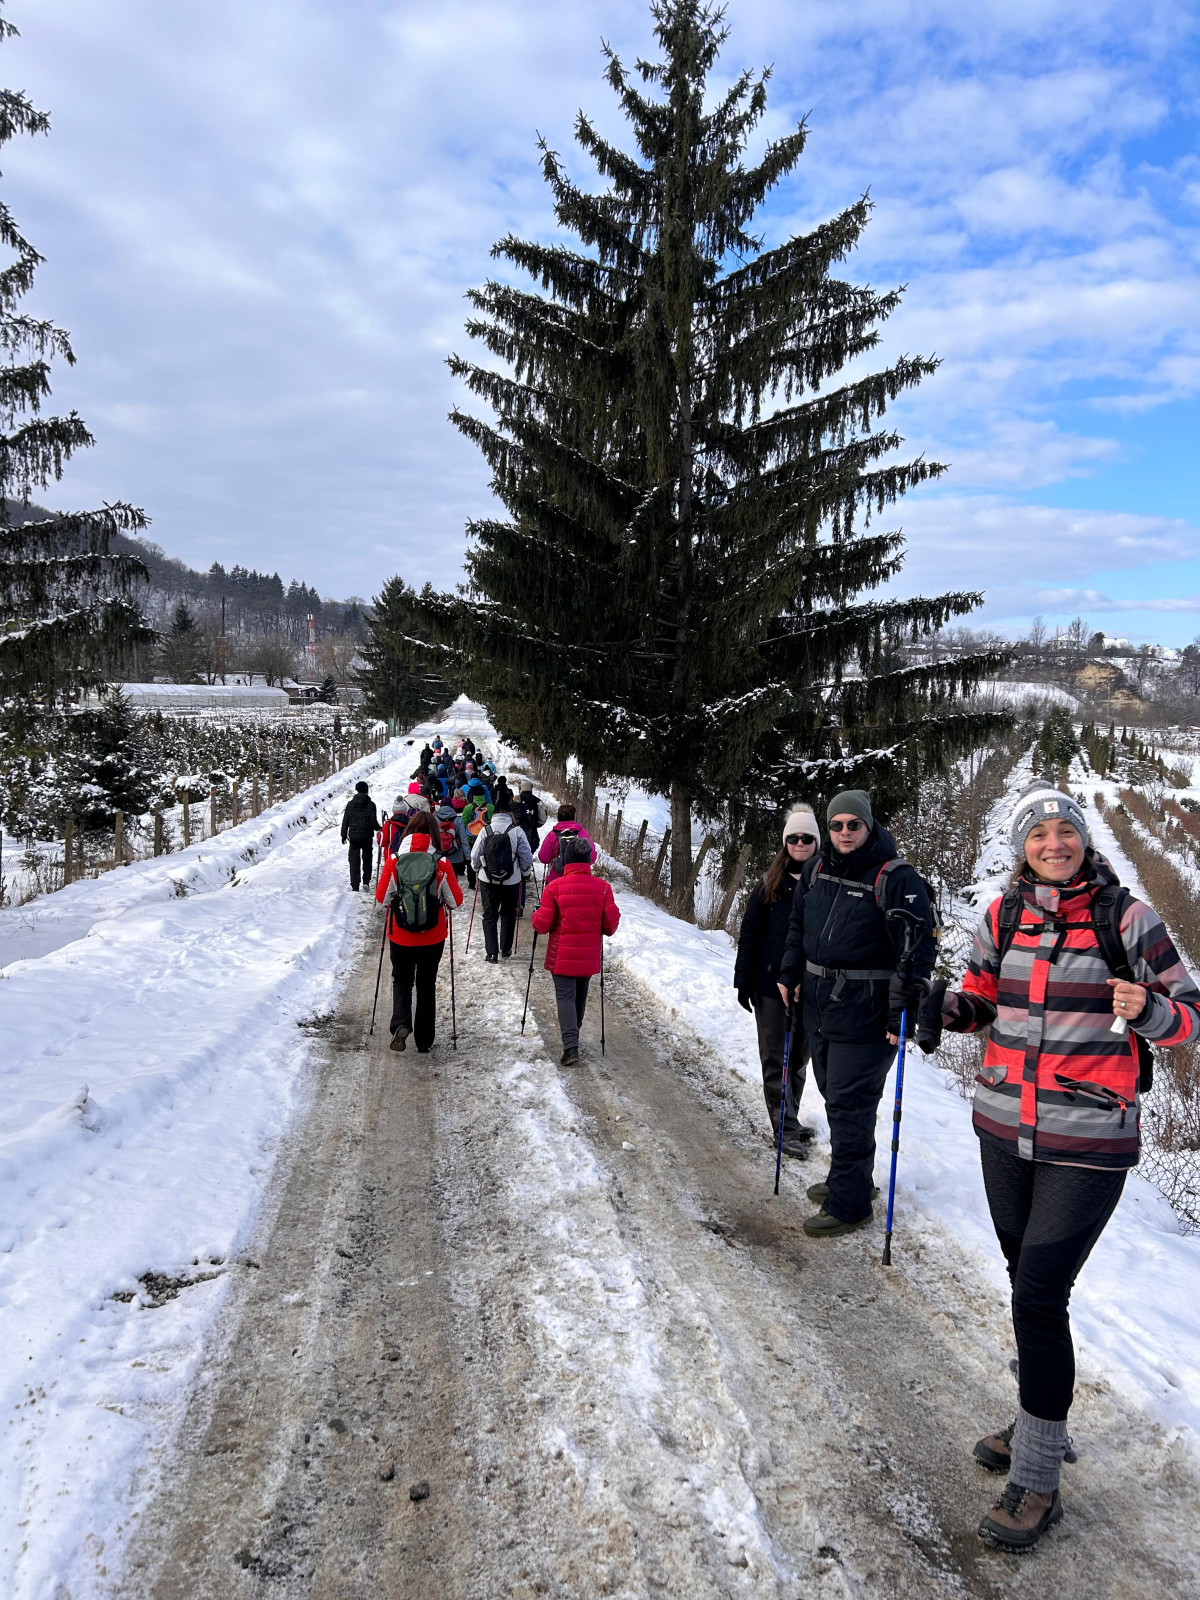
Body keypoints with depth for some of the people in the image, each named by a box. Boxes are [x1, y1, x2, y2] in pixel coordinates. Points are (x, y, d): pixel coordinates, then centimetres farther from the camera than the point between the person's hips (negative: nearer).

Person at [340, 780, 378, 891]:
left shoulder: (350, 804, -1)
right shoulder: (371, 804, -8)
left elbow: (345, 821, 2)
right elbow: (373, 822, -9)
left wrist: (344, 835, 12)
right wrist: (378, 829, 12)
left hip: (353, 836, 1)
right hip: (367, 837, -1)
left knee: (354, 861, 4)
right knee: (367, 859, 17)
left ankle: (355, 886, -2)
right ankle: (366, 882, 16)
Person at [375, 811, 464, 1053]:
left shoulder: (394, 861, -11)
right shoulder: (442, 864, -12)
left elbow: (382, 897, -4)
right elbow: (456, 900, -6)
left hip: (400, 937, 0)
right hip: (432, 939, 0)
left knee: (402, 980, 19)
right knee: (427, 985, 16)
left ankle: (401, 1023, -6)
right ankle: (424, 1041, 22)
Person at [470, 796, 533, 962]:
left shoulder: (485, 830, -8)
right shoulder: (516, 831, -10)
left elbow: (475, 855, -3)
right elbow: (526, 857, -5)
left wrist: (478, 869, 17)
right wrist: (525, 873, 14)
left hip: (488, 880, 0)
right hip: (511, 881, 0)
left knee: (489, 916, 10)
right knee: (508, 916, 17)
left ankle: (492, 953, 4)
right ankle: (506, 950, 26)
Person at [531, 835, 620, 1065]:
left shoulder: (555, 887, -14)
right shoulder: (603, 887, -7)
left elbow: (543, 924, -10)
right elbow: (611, 924, -4)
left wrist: (535, 916, 12)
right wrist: (606, 930, 18)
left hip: (562, 956, -3)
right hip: (589, 956, 3)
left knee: (565, 997, 2)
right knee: (580, 996, 21)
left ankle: (570, 1046, -13)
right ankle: (573, 1036, 38)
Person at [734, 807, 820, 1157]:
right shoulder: (769, 886, -2)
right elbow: (749, 935, 1)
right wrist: (744, 981, -2)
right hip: (772, 983, -1)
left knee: (800, 1055, 14)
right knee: (775, 1057, 2)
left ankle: (787, 1119, 29)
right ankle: (785, 1127, 10)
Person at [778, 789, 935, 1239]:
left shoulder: (896, 878, -13)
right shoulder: (817, 869, 7)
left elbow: (916, 949, -16)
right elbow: (799, 925, 21)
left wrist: (902, 1011, -19)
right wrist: (790, 974, 14)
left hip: (865, 1015, -7)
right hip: (819, 1005, 7)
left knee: (849, 1106, -3)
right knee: (834, 1096, 18)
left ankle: (849, 1205, 9)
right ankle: (848, 1178, 35)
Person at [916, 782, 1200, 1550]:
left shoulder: (1126, 917, -9)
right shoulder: (1002, 916, 2)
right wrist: (946, 1007, -7)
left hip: (1088, 1141, -5)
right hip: (1005, 1127, 5)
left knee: (1039, 1297, -5)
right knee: (1028, 1280, 19)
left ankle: (1039, 1481, 11)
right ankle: (1039, 1427, 40)